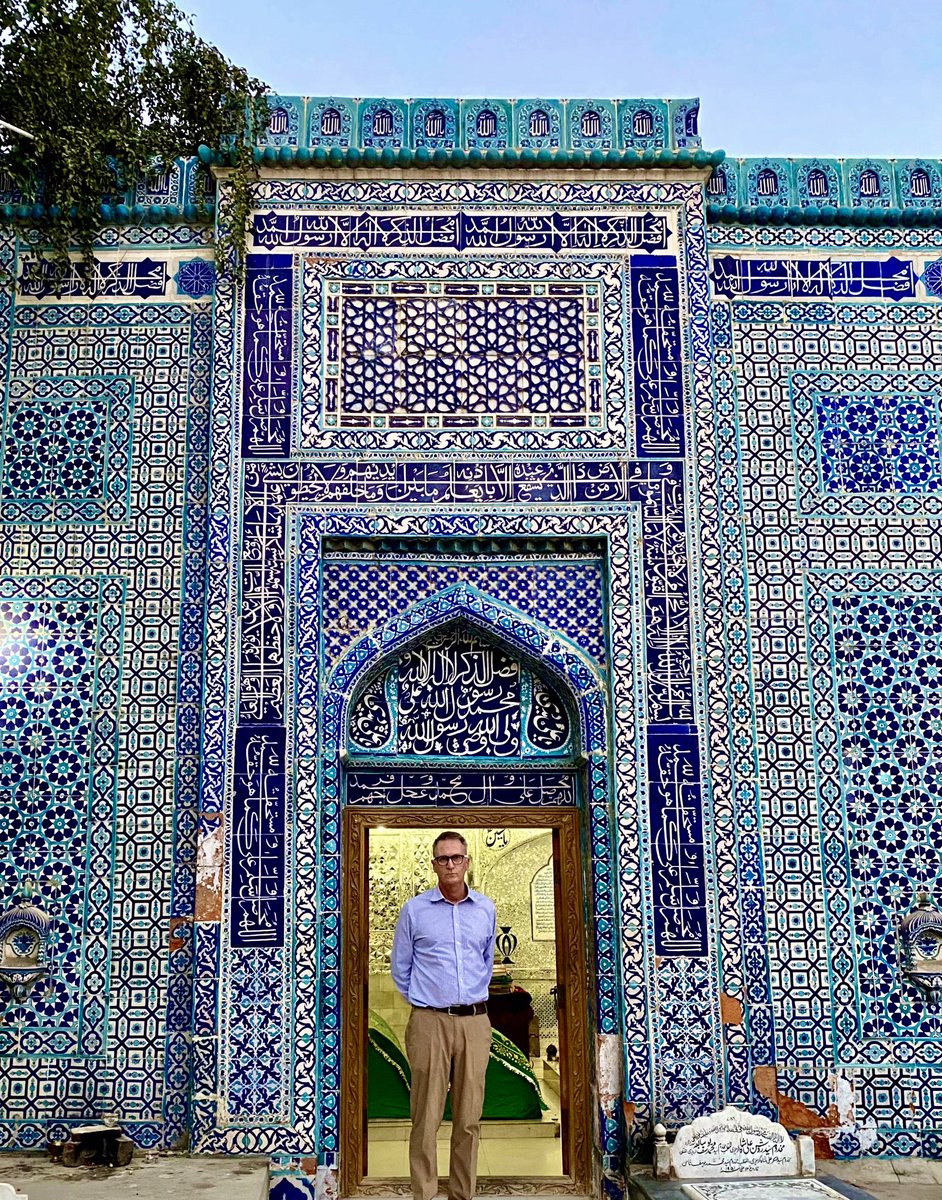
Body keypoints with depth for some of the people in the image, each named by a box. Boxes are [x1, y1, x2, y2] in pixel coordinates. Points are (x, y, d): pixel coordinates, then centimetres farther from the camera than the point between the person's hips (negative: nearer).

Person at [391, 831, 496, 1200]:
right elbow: (400, 968, 9)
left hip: (474, 1021, 3)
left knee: (469, 1118, 6)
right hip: (429, 1021, -2)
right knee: (426, 1118, -2)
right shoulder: (414, 910, 1)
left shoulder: (486, 909, 8)